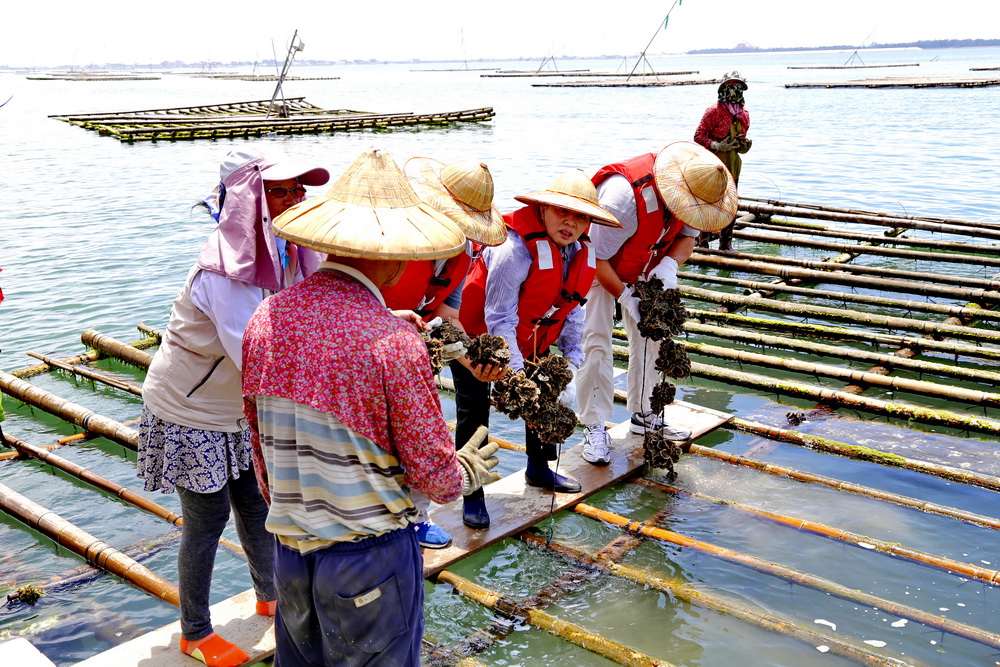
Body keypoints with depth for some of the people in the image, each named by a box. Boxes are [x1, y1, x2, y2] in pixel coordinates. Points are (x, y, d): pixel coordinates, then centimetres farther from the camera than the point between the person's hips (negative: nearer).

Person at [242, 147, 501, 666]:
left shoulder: (265, 318, -5)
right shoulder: (393, 340, -23)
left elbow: (260, 437, 8)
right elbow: (432, 472, -14)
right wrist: (468, 471, 9)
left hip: (288, 548, 6)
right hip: (371, 555, -5)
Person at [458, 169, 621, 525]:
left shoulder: (583, 253, -9)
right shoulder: (516, 248, -33)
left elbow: (572, 310, 1)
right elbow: (499, 320, -31)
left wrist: (572, 359, -9)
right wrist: (518, 376, -34)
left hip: (530, 342, 7)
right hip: (477, 338, -7)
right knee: (474, 415, -4)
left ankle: (539, 468, 38)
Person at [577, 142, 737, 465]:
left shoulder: (691, 191, -19)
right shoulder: (624, 196, -40)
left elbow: (688, 235, -4)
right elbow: (597, 258, -31)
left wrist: (669, 263, -25)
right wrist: (624, 296, -27)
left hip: (644, 270, 7)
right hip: (597, 267, -6)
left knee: (650, 336, 7)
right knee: (596, 341, -13)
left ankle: (644, 414, 21)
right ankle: (594, 427, -5)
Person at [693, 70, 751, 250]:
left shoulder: (744, 115, 12)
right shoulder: (714, 111, -8)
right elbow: (698, 136, -10)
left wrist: (745, 144, 0)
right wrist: (718, 146, -19)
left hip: (733, 163, 7)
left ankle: (726, 244, 20)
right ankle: (703, 242, 0)